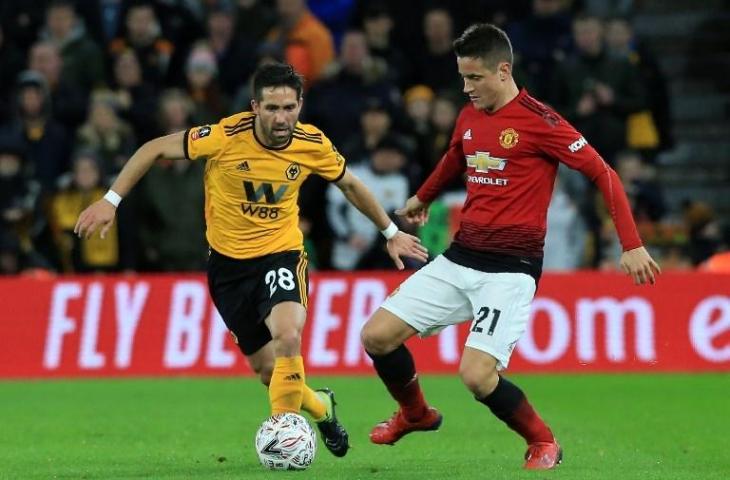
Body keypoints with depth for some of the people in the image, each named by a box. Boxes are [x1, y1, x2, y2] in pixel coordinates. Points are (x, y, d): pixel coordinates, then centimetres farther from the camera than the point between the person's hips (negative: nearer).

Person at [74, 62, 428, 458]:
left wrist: (391, 233, 17)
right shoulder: (226, 137, -22)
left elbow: (349, 184, 9)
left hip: (282, 254, 0)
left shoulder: (313, 144, -12)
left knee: (287, 338, -29)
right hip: (228, 262, 0)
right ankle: (320, 407, 38)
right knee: (268, 371, 5)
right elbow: (155, 149, -11)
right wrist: (110, 201, -14)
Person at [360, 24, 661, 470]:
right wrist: (423, 198, 50)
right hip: (460, 257, 7)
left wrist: (632, 245, -16)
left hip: (511, 267, -7)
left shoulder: (538, 120, -13)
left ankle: (543, 442, 5)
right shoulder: (469, 116, 9)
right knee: (377, 335, 0)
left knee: (477, 375, -21)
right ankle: (416, 413, 28)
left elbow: (604, 173, -10)